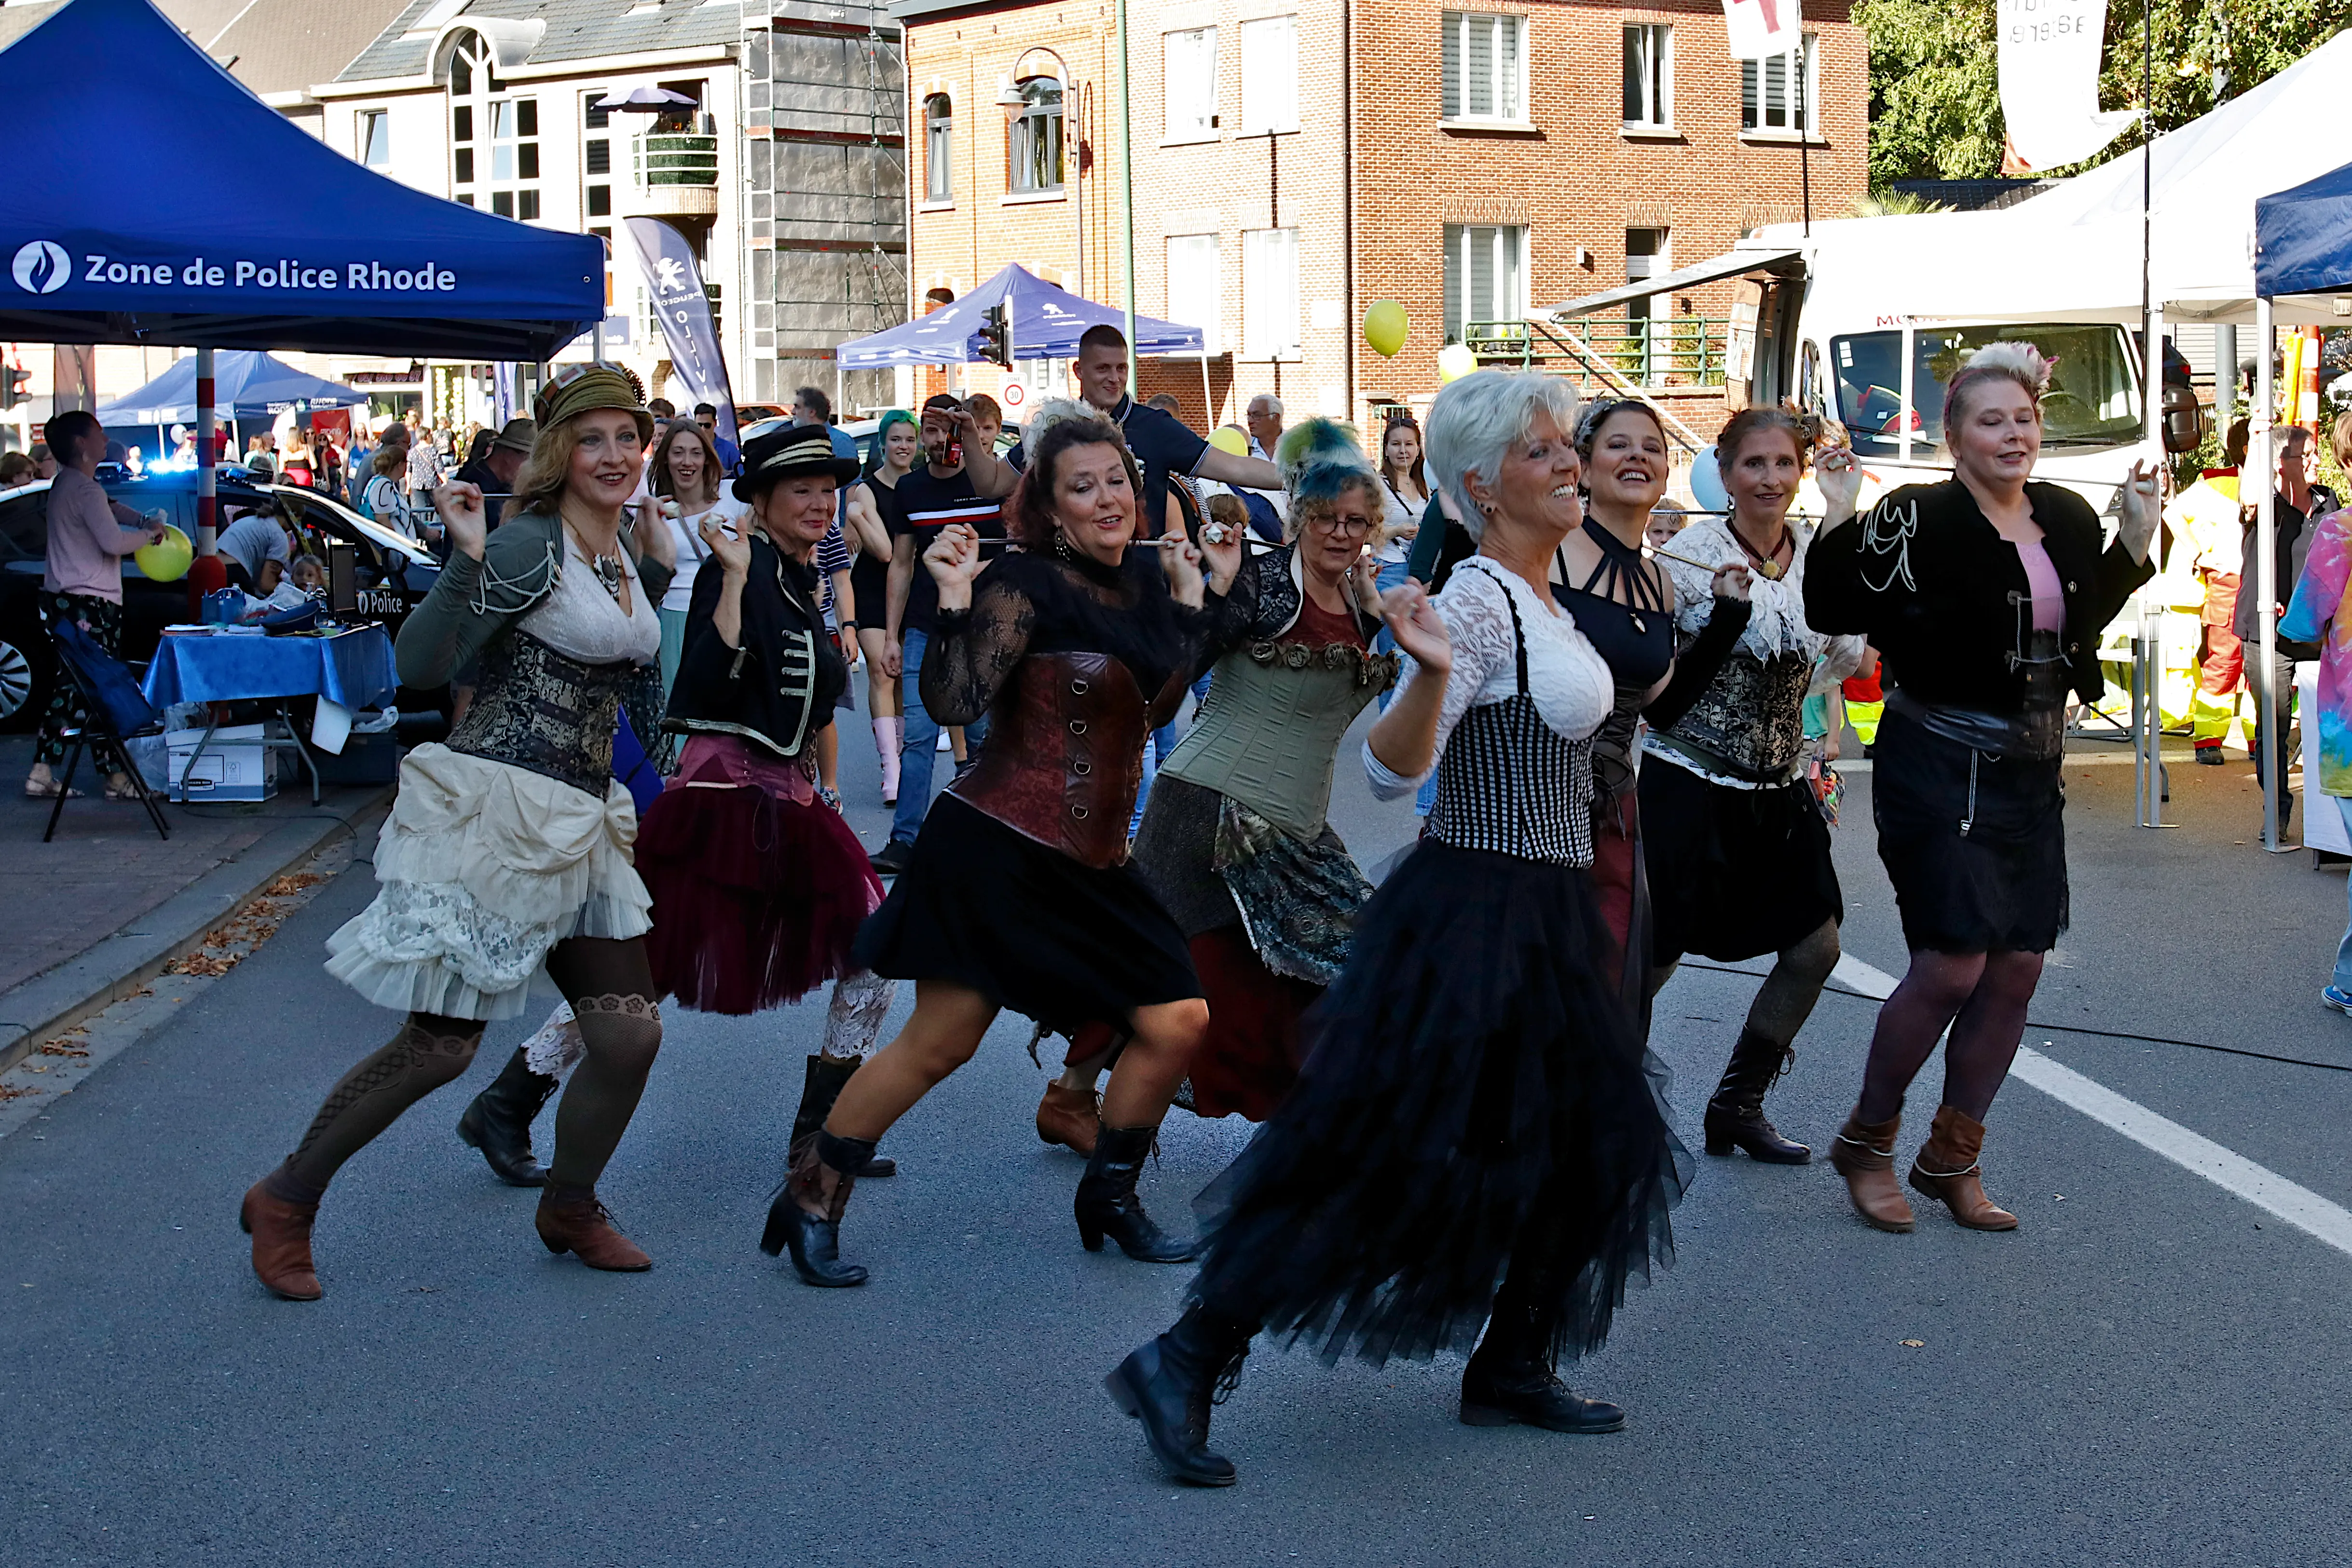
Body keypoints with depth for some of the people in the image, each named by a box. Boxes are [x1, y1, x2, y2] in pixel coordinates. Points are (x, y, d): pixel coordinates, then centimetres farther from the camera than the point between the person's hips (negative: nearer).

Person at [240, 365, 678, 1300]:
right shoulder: (529, 544, -12)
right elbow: (421, 666, -19)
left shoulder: (629, 555, 14)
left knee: (630, 1036, 4)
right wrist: (465, 563, -31)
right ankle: (286, 1201, 13)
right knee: (441, 1043, -5)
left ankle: (569, 1209, 28)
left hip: (580, 825, 8)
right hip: (493, 807, -8)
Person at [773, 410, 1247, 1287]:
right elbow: (955, 703, -19)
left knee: (1177, 1022, 3)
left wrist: (1200, 590, 14)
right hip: (1000, 848, -7)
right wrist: (956, 598, -26)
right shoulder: (1027, 585, -12)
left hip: (1095, 863, 7)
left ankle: (1109, 1196, 23)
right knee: (940, 1042, -5)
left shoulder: (1144, 582, 10)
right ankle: (810, 1200, 11)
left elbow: (1164, 695, 14)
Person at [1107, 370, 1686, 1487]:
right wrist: (1428, 673, -39)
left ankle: (1510, 1370, 28)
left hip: (1544, 922, 10)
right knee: (1390, 1162, -10)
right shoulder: (1477, 601, -16)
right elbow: (1391, 769, -24)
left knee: (1588, 1149, 14)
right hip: (1472, 919, -10)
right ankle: (1185, 1363, -4)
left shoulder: (1543, 599, 12)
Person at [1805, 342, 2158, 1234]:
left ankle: (1953, 1159, 21)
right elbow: (1833, 611, -13)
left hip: (2032, 772, 7)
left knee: (2018, 968, 6)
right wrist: (1841, 520, -23)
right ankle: (1866, 1142, 12)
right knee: (1951, 967, -9)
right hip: (1938, 767, -7)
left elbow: (2087, 618, 22)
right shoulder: (1917, 521, -11)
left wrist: (2136, 540, 12)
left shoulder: (2067, 518, 9)